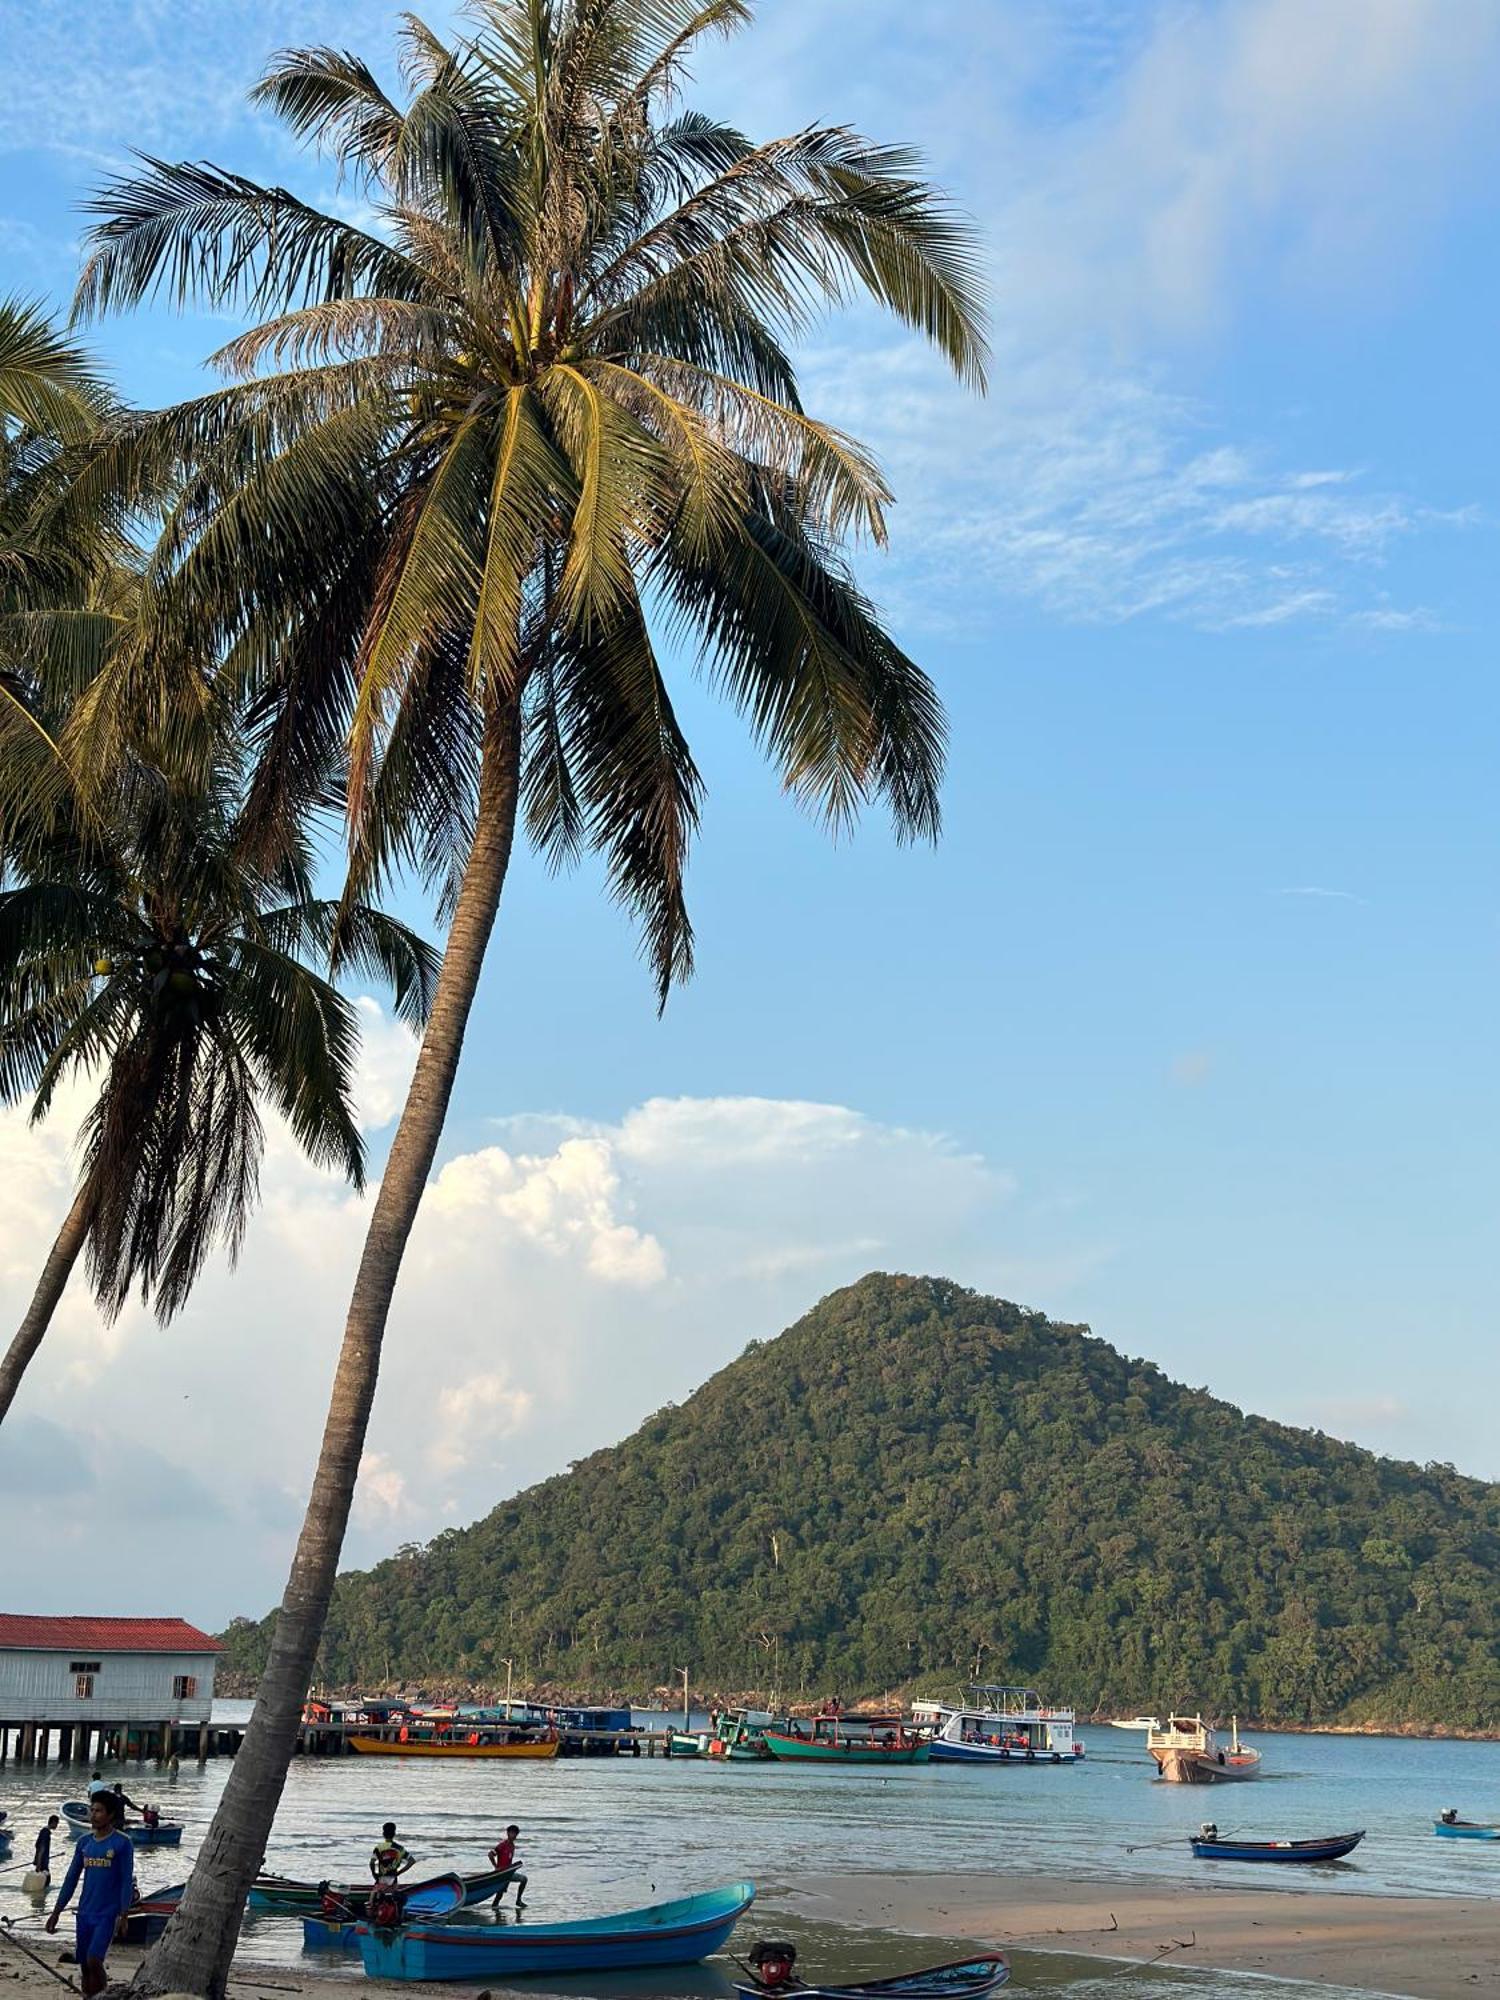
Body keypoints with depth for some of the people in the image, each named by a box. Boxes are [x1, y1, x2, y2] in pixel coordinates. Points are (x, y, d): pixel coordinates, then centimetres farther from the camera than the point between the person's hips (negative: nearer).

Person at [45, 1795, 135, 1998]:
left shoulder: (122, 1843, -8)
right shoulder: (84, 1842, 8)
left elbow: (127, 1881, -10)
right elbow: (71, 1878, 12)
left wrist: (123, 1915, -16)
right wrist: (56, 1912, 10)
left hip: (108, 1914, -6)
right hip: (85, 1913, 6)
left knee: (93, 1961, -18)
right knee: (84, 1966, 8)